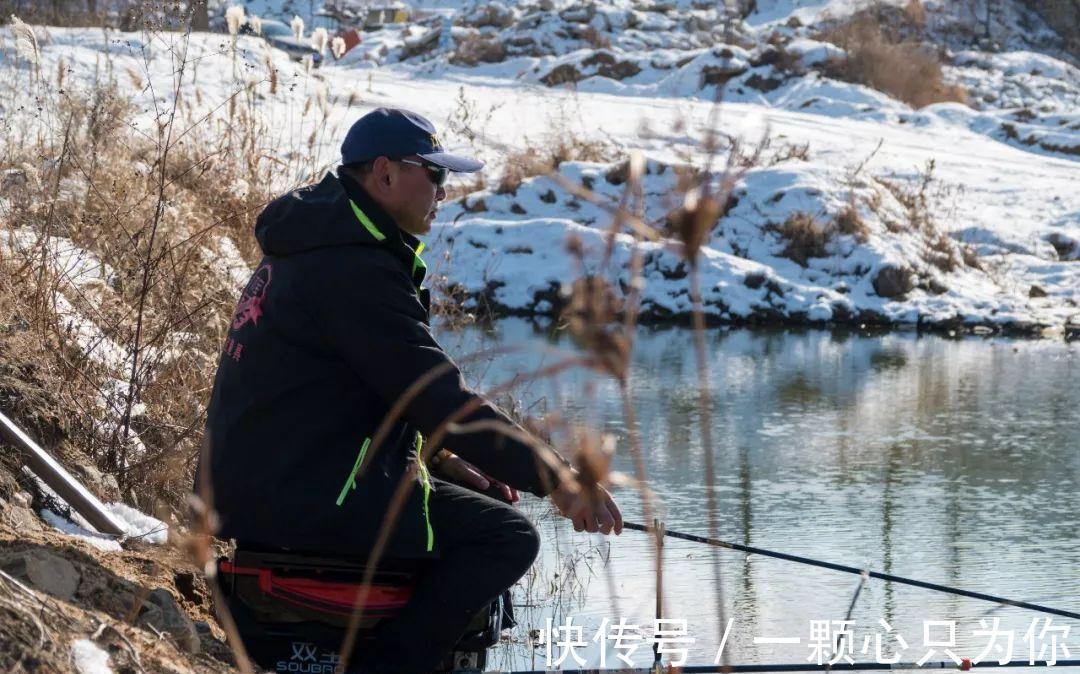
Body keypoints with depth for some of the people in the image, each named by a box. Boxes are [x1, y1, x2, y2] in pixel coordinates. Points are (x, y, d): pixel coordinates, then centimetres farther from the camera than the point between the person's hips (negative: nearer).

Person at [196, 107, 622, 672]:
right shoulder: (358, 270, -18)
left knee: (469, 495, 22)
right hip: (305, 495, -11)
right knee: (507, 535, -11)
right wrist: (555, 478, -17)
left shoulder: (315, 245, 17)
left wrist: (437, 456, 11)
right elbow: (437, 395, -21)